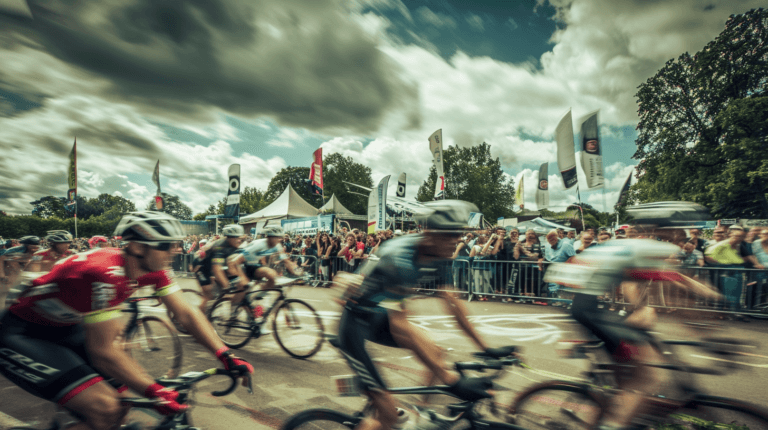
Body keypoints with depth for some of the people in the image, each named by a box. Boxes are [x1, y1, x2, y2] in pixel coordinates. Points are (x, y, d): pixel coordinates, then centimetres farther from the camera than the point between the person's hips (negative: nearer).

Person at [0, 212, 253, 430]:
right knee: (106, 409, -21)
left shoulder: (153, 270, -11)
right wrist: (155, 392, -27)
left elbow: (186, 314, -8)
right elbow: (102, 352, -29)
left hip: (66, 328, 8)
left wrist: (226, 356, -17)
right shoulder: (105, 274, -34)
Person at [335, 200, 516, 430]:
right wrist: (452, 381, -34)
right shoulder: (398, 257, -34)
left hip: (379, 318, 7)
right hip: (355, 326, -7)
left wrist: (486, 347, 1)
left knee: (433, 352, -11)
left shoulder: (435, 256, -10)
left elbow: (452, 303, 0)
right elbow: (399, 326, -35)